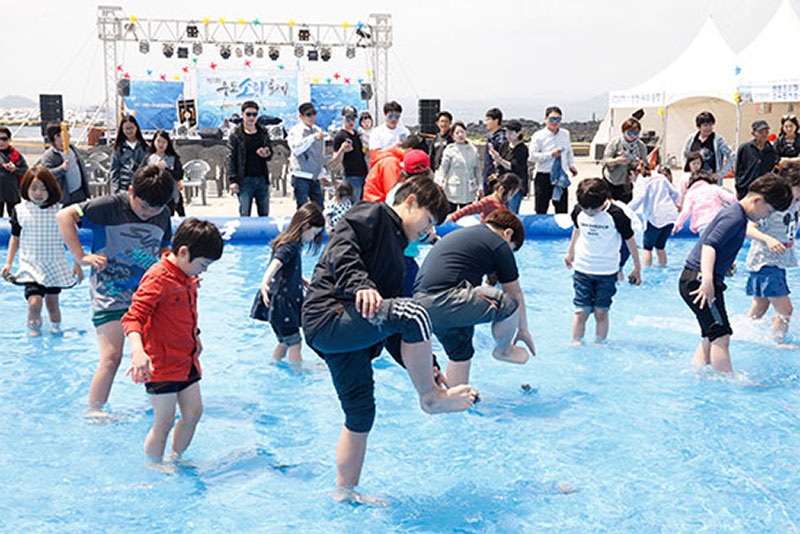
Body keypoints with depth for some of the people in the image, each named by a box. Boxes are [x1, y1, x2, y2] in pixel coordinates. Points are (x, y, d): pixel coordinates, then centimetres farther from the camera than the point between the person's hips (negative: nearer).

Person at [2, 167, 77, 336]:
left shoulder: (59, 211, -2)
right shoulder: (20, 210, 0)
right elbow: (15, 238, 10)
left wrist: (78, 264, 6)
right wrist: (8, 263, 4)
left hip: (55, 266, 1)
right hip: (31, 265, -1)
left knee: (52, 302, 9)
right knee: (34, 301, -17)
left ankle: (56, 328, 33)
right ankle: (33, 330, 6)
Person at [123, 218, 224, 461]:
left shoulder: (188, 276, 8)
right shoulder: (157, 277, -19)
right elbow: (133, 316, -26)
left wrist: (195, 338, 35)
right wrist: (137, 350, -41)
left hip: (187, 361, 9)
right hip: (162, 364, -8)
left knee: (194, 413, 10)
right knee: (164, 422, -1)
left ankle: (175, 459, 27)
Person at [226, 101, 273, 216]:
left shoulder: (263, 132, 10)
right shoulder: (235, 134, -2)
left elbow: (270, 155, 17)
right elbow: (230, 159, -4)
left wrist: (267, 154, -9)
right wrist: (233, 180, -13)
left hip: (262, 179, 4)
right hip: (245, 180, -4)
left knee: (264, 214, 9)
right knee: (244, 215, -3)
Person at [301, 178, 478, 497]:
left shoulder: (397, 256, 28)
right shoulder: (373, 214, 3)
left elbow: (396, 329, 24)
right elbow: (340, 249, -18)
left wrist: (425, 366, 17)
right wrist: (361, 284, -34)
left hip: (346, 333, 10)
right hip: (329, 317, -10)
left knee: (360, 414, 12)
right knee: (413, 314, -27)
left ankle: (346, 494, 25)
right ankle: (431, 398, -9)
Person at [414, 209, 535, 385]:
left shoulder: (461, 234, 29)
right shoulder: (499, 244, 5)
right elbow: (515, 293, 13)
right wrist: (523, 330, 27)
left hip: (419, 302, 9)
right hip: (446, 302, -9)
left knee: (460, 353, 24)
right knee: (510, 304, 4)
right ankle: (503, 350, 27)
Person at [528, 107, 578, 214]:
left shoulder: (565, 134, 10)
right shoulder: (539, 136, -7)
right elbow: (533, 156, -14)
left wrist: (571, 165, 13)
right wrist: (551, 155, -20)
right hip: (543, 176, -4)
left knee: (562, 210, 9)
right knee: (541, 210, 1)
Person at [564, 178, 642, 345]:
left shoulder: (615, 214, -17)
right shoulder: (579, 212, -7)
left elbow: (630, 240, -4)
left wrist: (637, 268, 3)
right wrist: (570, 252, 29)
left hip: (607, 271, -2)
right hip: (582, 268, 2)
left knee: (601, 311, 1)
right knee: (581, 311, -3)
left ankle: (599, 343, 12)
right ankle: (576, 343, 3)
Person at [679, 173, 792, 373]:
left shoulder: (736, 214, 17)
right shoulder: (735, 218, -16)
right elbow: (710, 245, -28)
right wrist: (707, 280, -38)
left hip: (695, 280, 11)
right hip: (699, 280, -11)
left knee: (710, 338, 14)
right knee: (721, 336, -14)